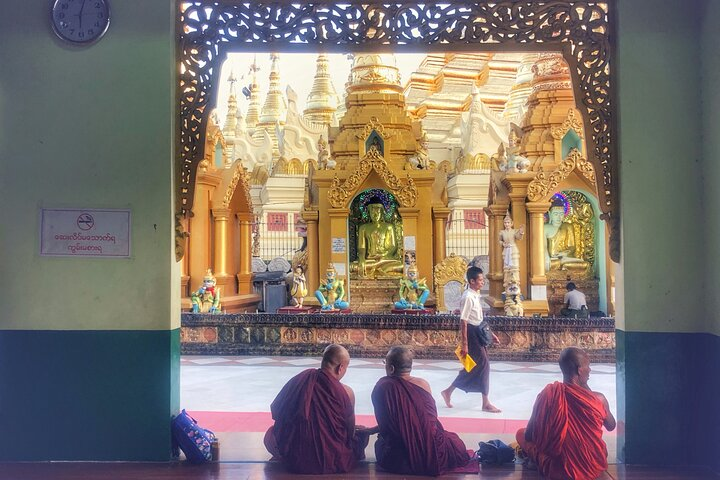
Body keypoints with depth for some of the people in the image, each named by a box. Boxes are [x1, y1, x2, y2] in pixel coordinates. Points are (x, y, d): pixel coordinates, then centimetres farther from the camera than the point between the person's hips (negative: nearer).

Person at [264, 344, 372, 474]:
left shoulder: (298, 379, -6)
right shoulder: (345, 392, -14)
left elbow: (275, 410, 7)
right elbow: (350, 432, -4)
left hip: (293, 458, 3)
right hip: (331, 462, -2)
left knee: (271, 434, 31)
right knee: (362, 433, 23)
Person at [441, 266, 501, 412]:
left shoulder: (475, 295, 10)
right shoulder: (468, 297, -18)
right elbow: (463, 322, -20)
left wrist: (490, 333, 19)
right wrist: (464, 344, -21)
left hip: (478, 332, 10)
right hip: (471, 333, -10)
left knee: (473, 367, 14)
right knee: (483, 364, -5)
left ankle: (448, 392, 24)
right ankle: (486, 403, 5)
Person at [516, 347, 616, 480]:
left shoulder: (548, 394, -17)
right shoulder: (598, 399, -17)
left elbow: (528, 436, -8)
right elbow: (611, 427, 6)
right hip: (594, 468, 3)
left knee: (521, 433, 19)